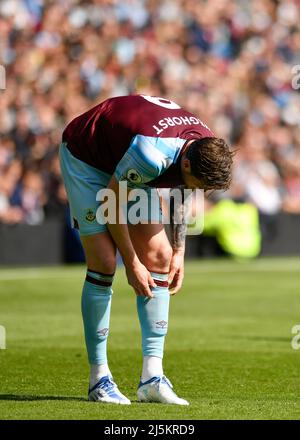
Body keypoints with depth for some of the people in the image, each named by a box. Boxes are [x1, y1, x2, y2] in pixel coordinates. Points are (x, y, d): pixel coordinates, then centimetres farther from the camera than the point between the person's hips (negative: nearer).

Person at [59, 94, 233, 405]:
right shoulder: (153, 154, -41)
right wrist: (131, 263, -18)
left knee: (159, 256, -5)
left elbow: (180, 194, 3)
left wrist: (179, 253, 1)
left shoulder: (207, 150, -19)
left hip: (124, 165, 7)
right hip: (84, 156, -7)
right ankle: (98, 378, -8)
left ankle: (152, 378, -6)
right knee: (103, 263, -15)